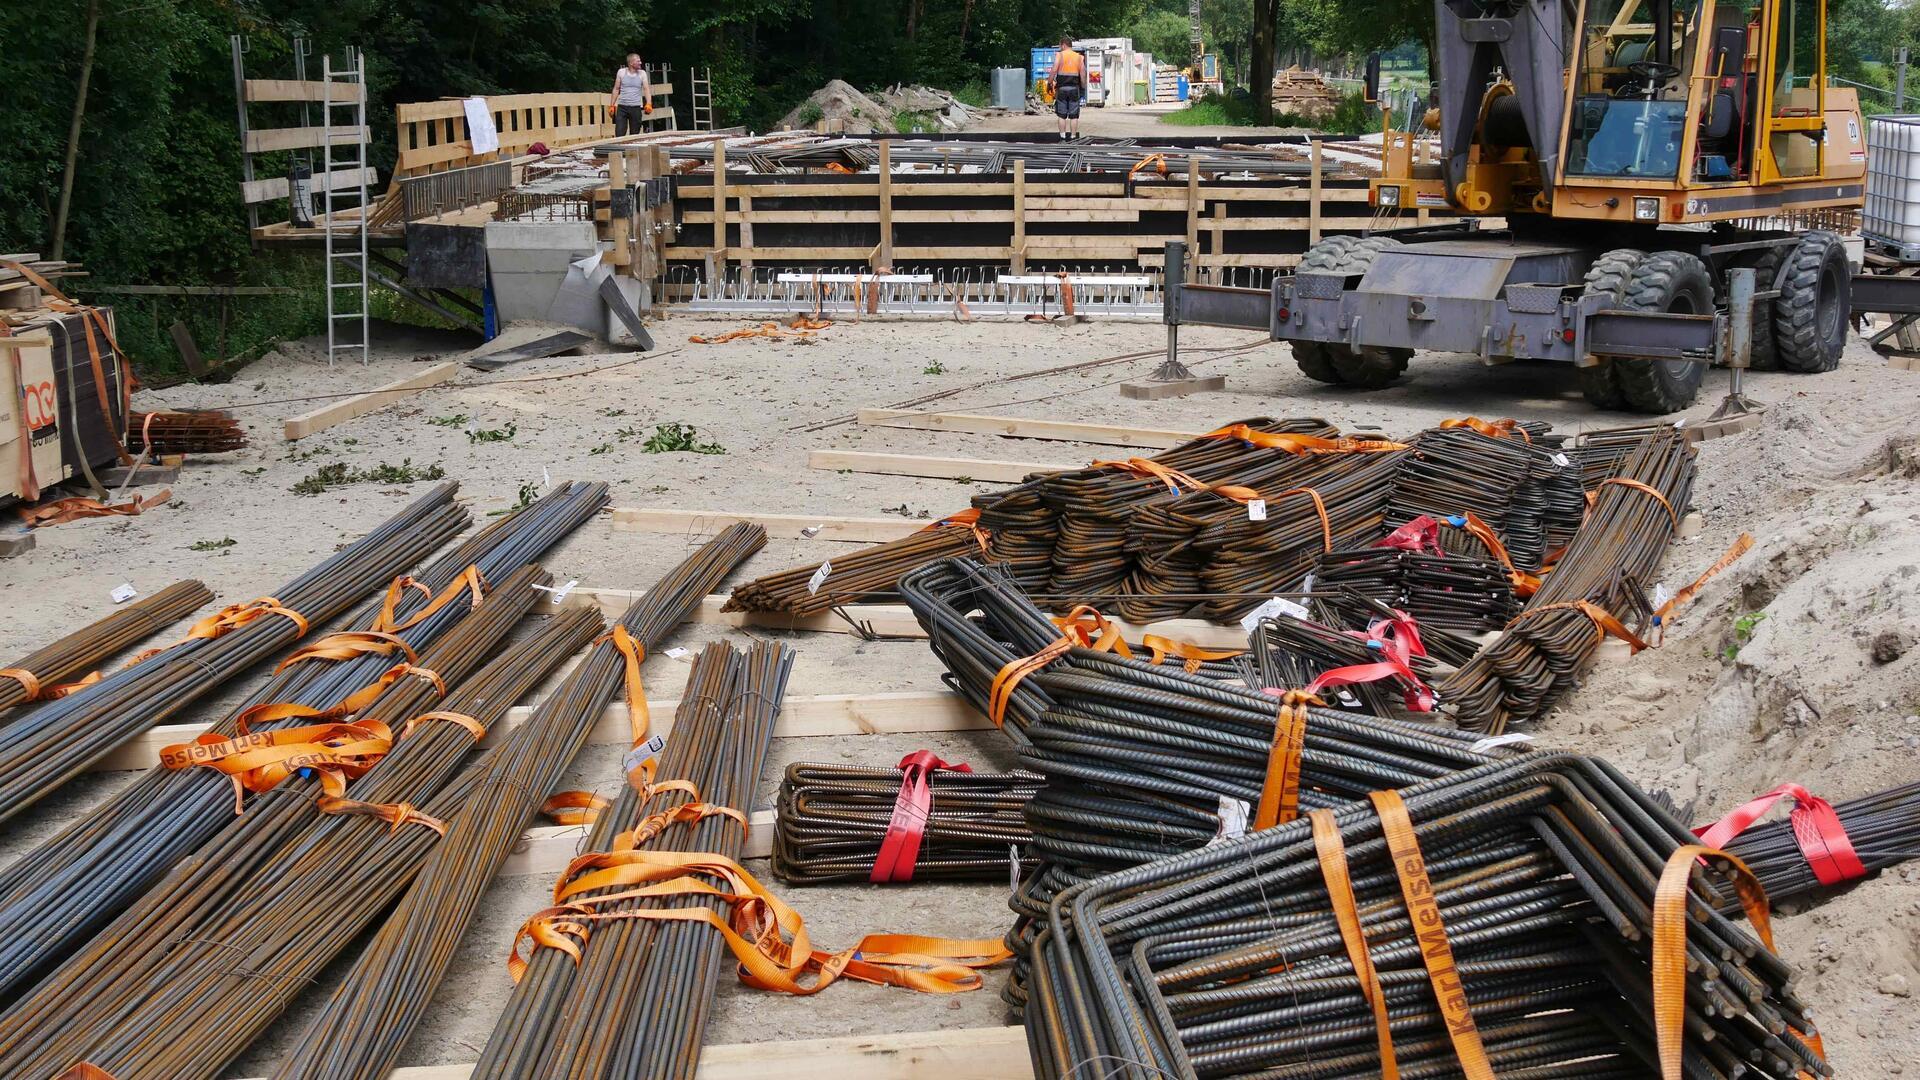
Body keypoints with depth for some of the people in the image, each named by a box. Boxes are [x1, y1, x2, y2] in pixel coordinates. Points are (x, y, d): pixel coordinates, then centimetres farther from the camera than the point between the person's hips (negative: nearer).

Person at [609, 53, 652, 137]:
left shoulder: (642, 73, 4)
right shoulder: (621, 72, 3)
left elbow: (646, 89, -2)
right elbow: (616, 89, 9)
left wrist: (649, 104, -18)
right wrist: (611, 105, 6)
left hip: (636, 108, 1)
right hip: (622, 107, -1)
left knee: (634, 135, 4)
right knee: (619, 135, -7)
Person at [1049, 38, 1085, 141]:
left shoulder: (1060, 56, -2)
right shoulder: (1079, 57, 6)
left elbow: (1054, 71, -11)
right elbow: (1083, 74, 2)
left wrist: (1049, 82, -2)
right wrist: (1083, 88, 10)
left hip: (1062, 87, -2)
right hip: (1074, 88, 2)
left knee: (1062, 115, 5)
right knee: (1074, 115, 4)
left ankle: (1063, 136, 3)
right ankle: (1073, 136, 3)